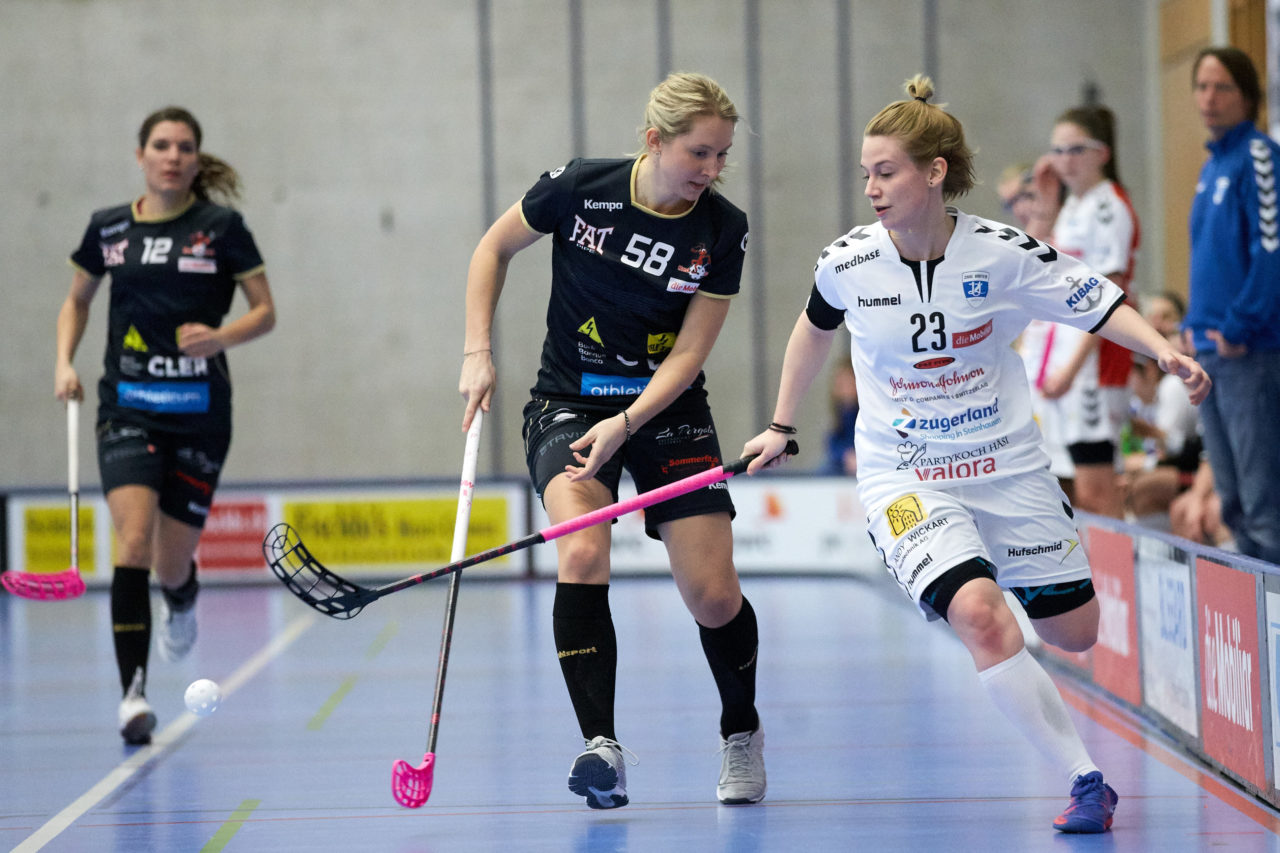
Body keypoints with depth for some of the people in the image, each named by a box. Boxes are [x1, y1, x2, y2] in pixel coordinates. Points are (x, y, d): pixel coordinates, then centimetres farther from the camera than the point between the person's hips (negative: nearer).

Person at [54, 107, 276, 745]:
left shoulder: (221, 227, -2)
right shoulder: (108, 229, 5)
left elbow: (266, 312, 1)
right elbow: (76, 301, 20)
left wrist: (221, 337, -19)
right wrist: (65, 361, 4)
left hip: (199, 411, 0)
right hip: (127, 408, 1)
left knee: (171, 565, 5)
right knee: (134, 539, -20)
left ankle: (182, 602, 45)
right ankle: (133, 692, -21)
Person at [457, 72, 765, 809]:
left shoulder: (723, 230, -11)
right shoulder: (580, 189, -14)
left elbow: (689, 354, -11)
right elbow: (495, 249, 4)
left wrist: (625, 424, -24)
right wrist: (479, 353, -3)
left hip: (667, 410, 1)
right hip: (568, 403, -1)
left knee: (714, 598, -7)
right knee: (582, 555, -28)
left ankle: (742, 733, 23)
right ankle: (602, 749, -28)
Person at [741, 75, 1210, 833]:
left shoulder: (1002, 253, -15)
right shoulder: (847, 264, -11)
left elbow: (1101, 303, -5)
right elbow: (816, 328, 11)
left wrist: (1165, 352, -22)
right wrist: (782, 428, 17)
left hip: (1007, 467, 1)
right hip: (902, 478, -1)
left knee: (1075, 632, 8)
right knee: (980, 616, -26)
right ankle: (1086, 781, -18)